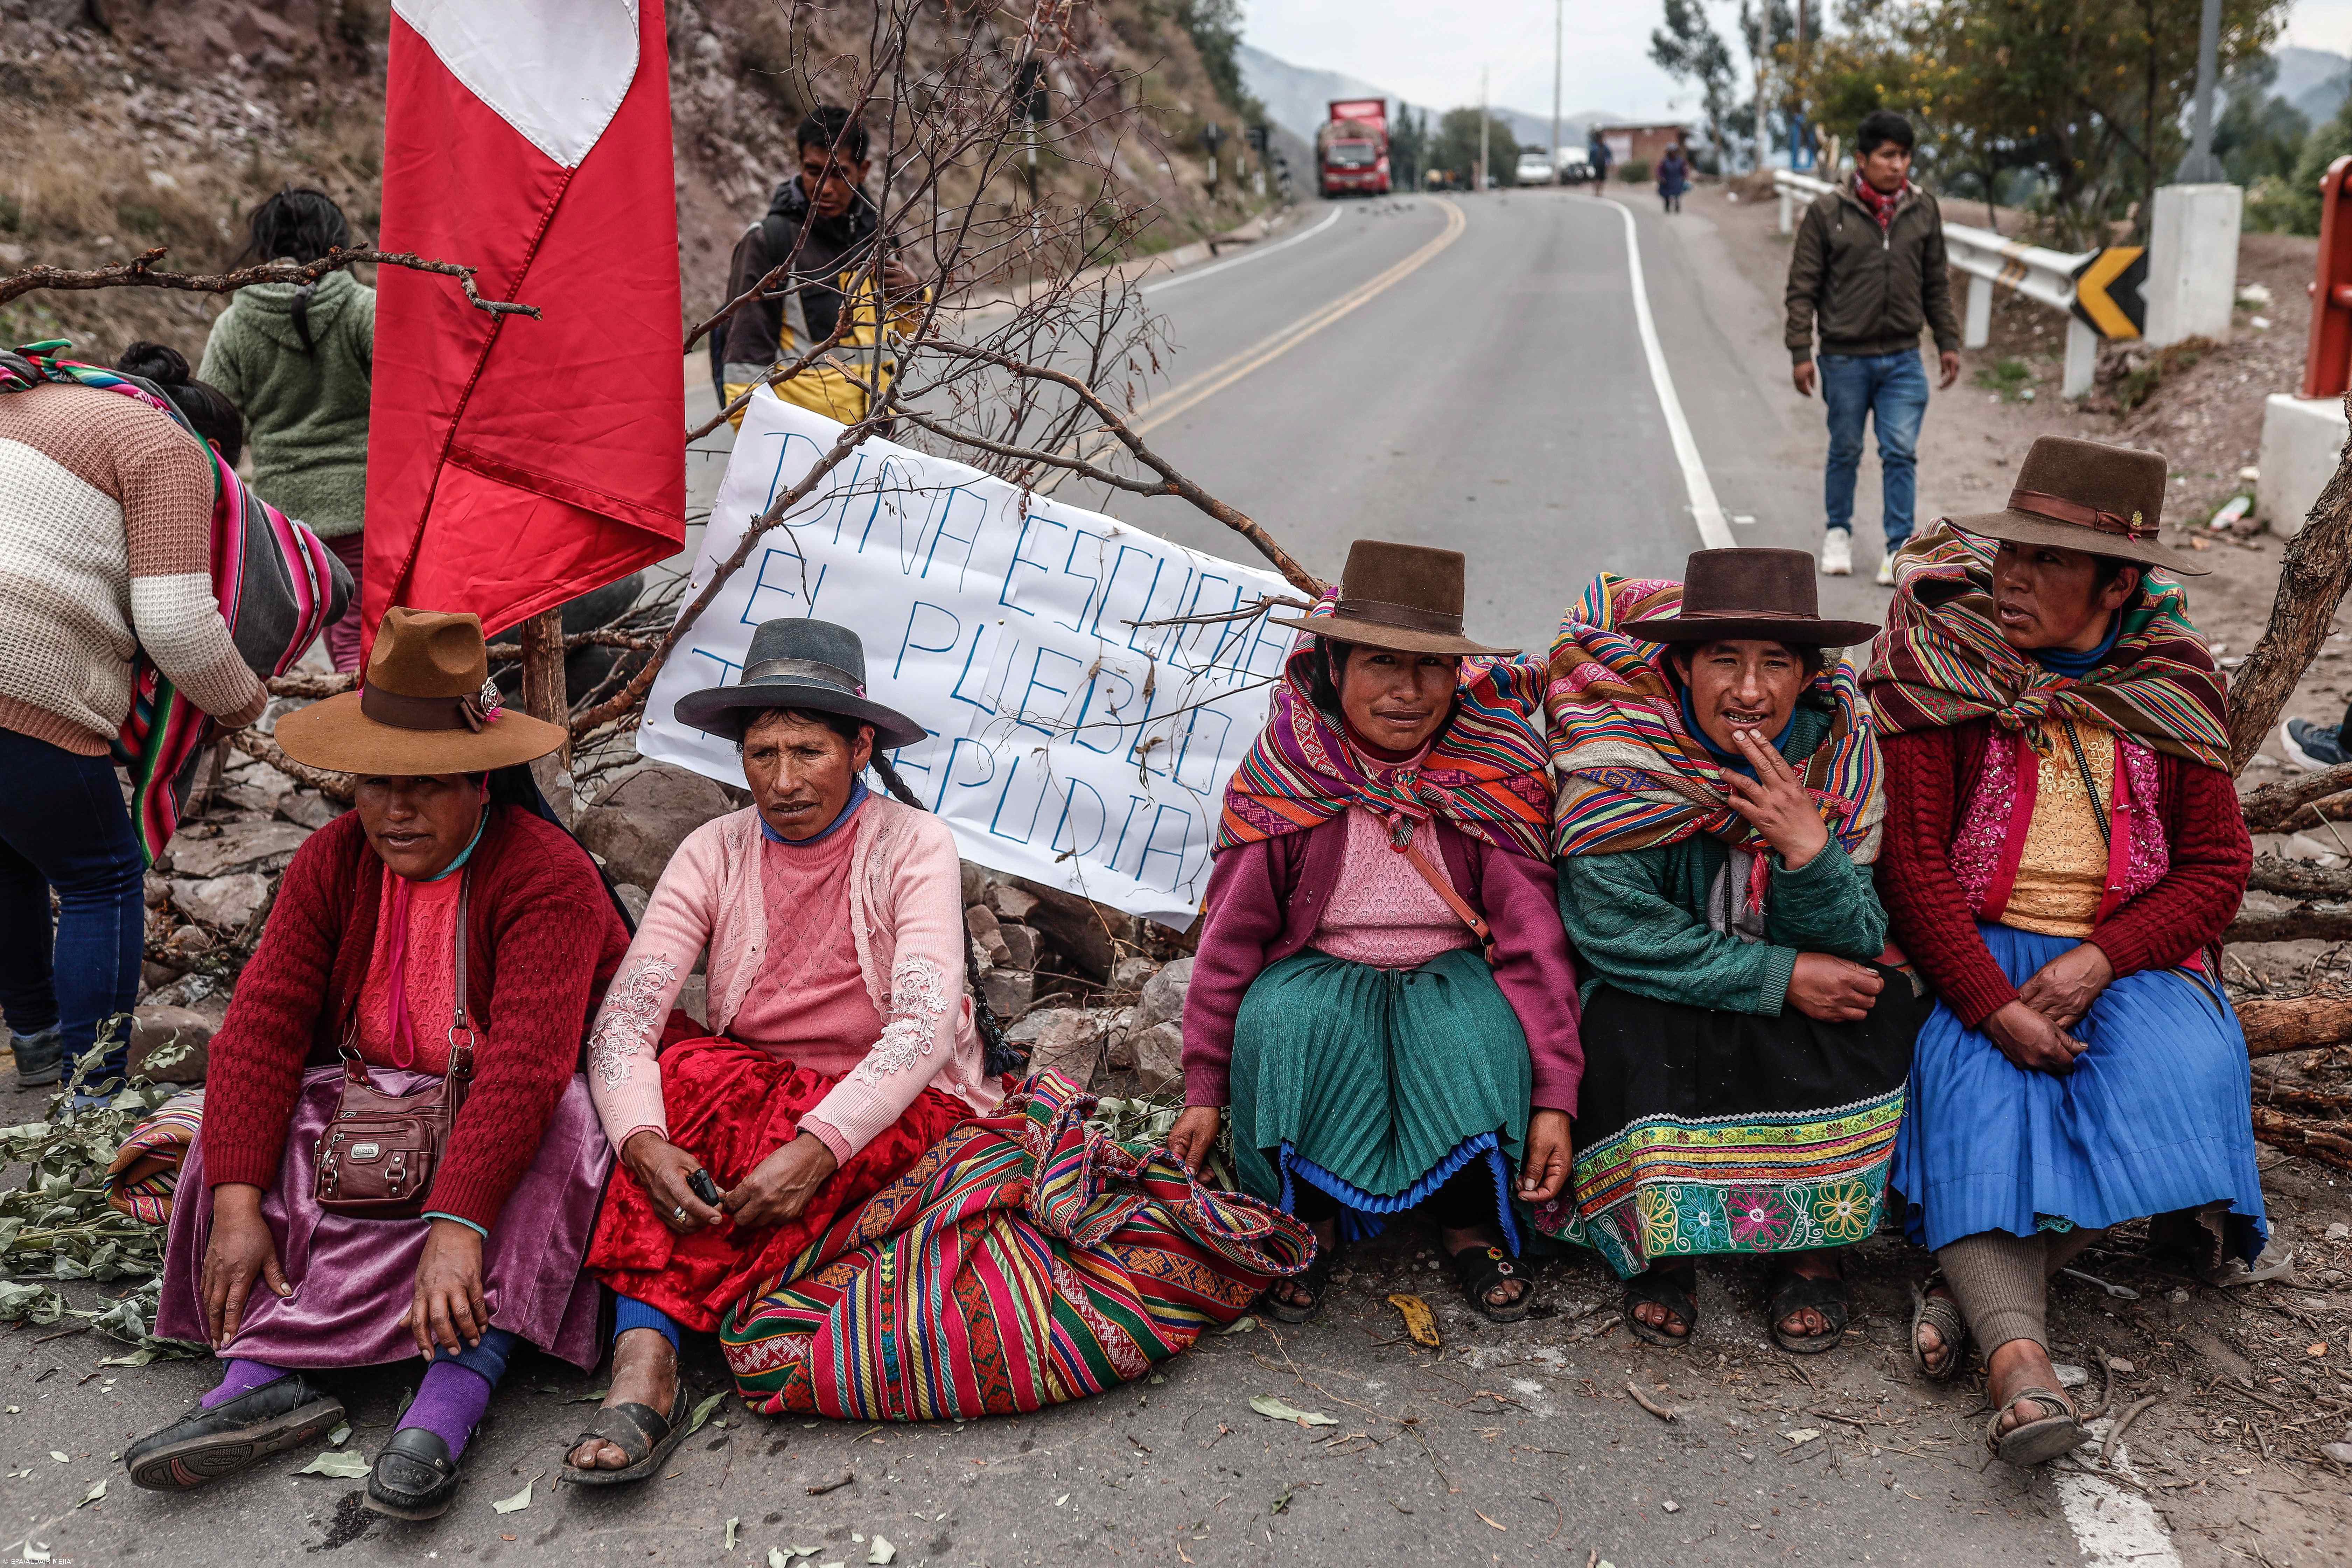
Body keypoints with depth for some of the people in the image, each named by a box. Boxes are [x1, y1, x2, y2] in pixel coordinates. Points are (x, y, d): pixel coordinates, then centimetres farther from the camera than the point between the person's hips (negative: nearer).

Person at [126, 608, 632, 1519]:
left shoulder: (549, 879, -21)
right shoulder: (333, 863, -3)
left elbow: (527, 1065, -33)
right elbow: (264, 1024, -12)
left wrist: (457, 1223, -43)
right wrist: (239, 1201, -24)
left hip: (512, 1120, -5)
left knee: (558, 1126, -35)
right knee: (260, 1121, -18)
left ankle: (453, 1394, -43)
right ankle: (268, 1375, -31)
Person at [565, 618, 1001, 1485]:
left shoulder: (913, 847, -10)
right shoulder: (714, 854, -1)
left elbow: (925, 1027, -24)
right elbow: (624, 1018, -12)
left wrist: (816, 1147, -38)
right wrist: (643, 1142, -33)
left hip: (895, 1113, -3)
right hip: (752, 1095, 3)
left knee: (729, 1109, -32)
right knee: (691, 1069, -29)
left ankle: (648, 1357, -26)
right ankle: (642, 1364, -34)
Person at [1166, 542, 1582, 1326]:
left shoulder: (1496, 771, -9)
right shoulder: (1283, 774, -9)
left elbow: (1533, 935, -12)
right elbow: (1230, 936, -4)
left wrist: (1554, 1098, -20)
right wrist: (1204, 1091, -5)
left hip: (1451, 971, 0)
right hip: (1319, 971, 0)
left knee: (1482, 1032, -33)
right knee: (1285, 1023, -33)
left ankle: (1473, 1229, -6)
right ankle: (1312, 1225, -9)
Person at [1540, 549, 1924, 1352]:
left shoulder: (1839, 747, -10)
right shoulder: (1618, 751, -19)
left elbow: (1853, 948, -11)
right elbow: (1612, 926, -22)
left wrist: (1809, 847, -31)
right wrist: (1779, 978, -24)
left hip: (1804, 1006, 3)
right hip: (1663, 995, -2)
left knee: (1879, 1006, -25)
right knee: (1625, 1022, -33)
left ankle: (1812, 1248, -10)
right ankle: (1662, 1244, -10)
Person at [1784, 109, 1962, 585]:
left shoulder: (1924, 211, 4)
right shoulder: (1827, 211, -6)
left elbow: (1937, 284, 13)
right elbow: (1803, 287, -4)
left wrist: (1948, 342, 10)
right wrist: (1800, 352, -8)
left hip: (1903, 358, 2)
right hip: (1845, 358, -2)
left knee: (1901, 452, -3)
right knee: (1845, 451, 10)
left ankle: (1899, 547, 5)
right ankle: (1838, 533, 30)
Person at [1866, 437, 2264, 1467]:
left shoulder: (2171, 685, 6)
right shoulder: (1943, 666, -3)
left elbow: (2217, 865, 6)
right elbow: (1912, 856, -8)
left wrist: (2097, 961, -12)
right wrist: (1992, 1005, -19)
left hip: (2126, 952, 2)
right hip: (1969, 951, -2)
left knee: (2178, 1072, -27)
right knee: (1969, 1078, -30)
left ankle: (1975, 1280, -19)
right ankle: (2020, 1358, -39)